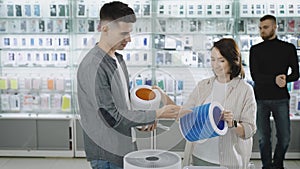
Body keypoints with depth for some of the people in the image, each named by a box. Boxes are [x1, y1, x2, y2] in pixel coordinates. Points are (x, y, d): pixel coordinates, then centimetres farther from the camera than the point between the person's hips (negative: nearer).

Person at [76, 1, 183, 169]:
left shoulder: (118, 59, 7)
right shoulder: (93, 66, -22)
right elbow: (111, 116, -23)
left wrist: (146, 117, 0)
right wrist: (156, 114, -18)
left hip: (125, 146, 8)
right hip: (107, 154, -8)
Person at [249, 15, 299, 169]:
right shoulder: (255, 50, 7)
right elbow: (255, 76, -3)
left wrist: (284, 79, -16)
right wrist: (275, 79, -18)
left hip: (281, 99, 0)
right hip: (261, 99, 0)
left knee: (284, 137, 2)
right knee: (263, 137, 4)